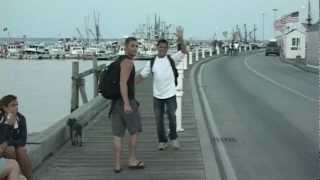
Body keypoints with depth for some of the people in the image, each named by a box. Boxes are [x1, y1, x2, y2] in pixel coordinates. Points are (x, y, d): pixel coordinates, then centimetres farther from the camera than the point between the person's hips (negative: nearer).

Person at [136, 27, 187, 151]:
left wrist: (181, 39, -32)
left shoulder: (172, 59, -4)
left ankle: (173, 138, 27)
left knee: (172, 118, 6)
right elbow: (142, 75, 3)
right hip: (157, 96, 2)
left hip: (170, 95, -2)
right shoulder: (151, 63, 1)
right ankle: (162, 141, 22)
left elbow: (184, 51, -16)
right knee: (159, 120, 8)